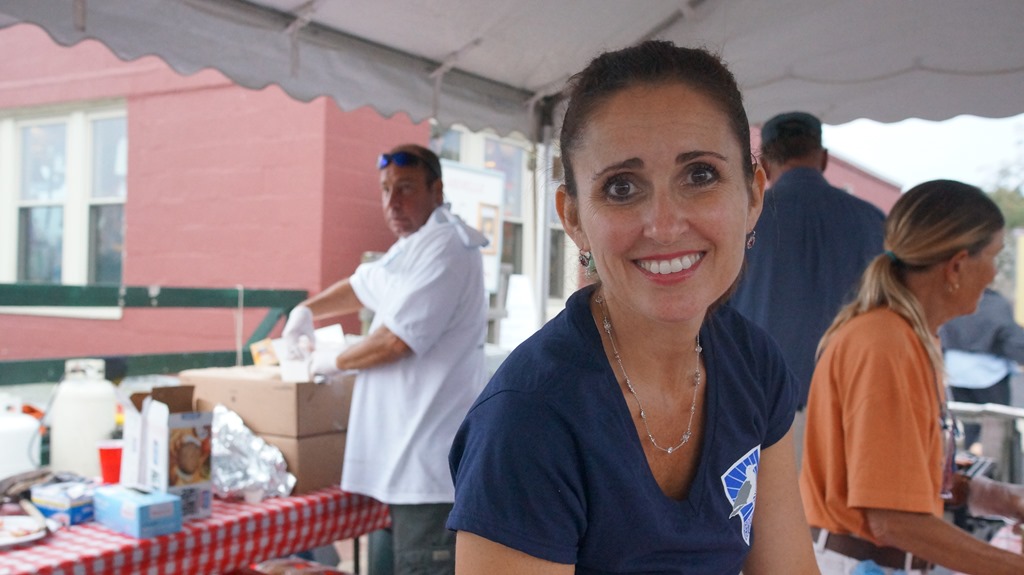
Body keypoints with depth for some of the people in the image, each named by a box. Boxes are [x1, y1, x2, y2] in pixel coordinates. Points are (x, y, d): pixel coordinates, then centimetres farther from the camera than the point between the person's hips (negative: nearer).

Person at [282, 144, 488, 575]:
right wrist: (306, 311, 21)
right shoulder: (410, 249, 18)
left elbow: (394, 341, -19)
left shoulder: (445, 247, -14)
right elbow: (363, 286, 36)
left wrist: (334, 362, -3)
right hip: (407, 459, 10)